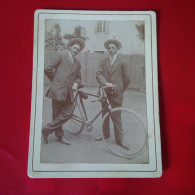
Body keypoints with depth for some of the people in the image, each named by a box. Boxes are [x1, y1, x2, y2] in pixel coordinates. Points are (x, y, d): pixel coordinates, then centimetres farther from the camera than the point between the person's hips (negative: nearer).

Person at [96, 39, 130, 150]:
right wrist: (105, 83, -19)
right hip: (104, 92, 3)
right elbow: (98, 74, -3)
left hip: (116, 94, -3)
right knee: (105, 115, 11)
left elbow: (126, 79, 8)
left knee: (117, 116, -1)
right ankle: (106, 134, 25)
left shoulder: (122, 62, 5)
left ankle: (119, 139, 6)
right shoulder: (104, 62, 12)